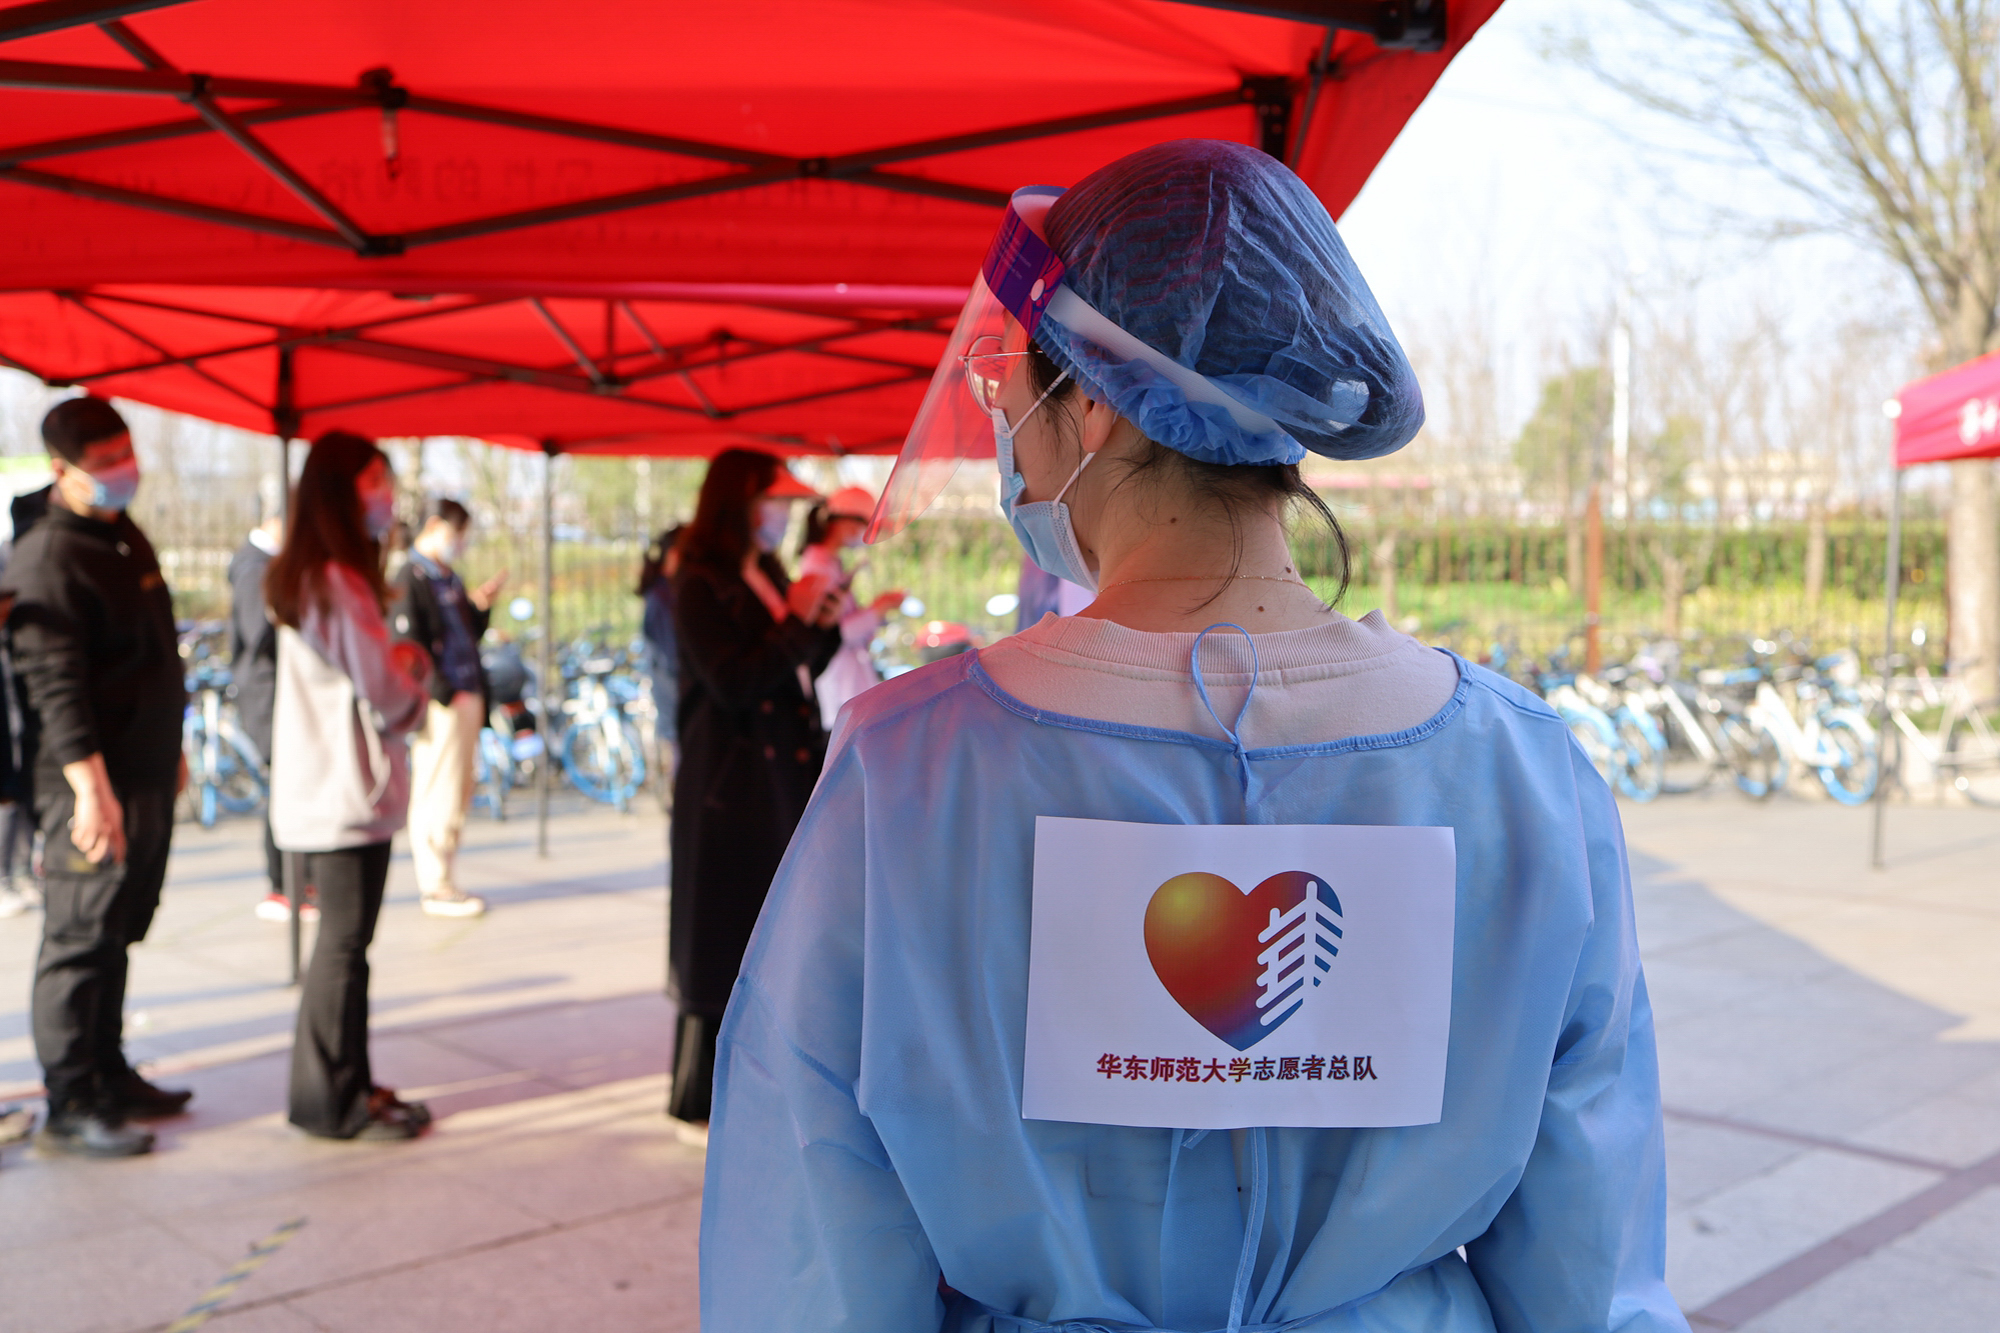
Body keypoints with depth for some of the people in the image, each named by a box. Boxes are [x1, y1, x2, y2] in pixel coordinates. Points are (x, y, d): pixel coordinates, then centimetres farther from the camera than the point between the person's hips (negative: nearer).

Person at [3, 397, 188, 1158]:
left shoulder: (128, 539, 16)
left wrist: (170, 751, 26)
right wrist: (89, 783, -28)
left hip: (147, 777, 9)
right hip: (94, 786, -9)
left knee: (117, 935, 15)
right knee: (80, 939, -3)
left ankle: (109, 1077, 25)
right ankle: (71, 1107, 4)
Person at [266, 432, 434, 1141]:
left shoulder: (306, 578, 16)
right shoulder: (337, 583, -16)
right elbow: (387, 692, -17)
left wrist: (402, 660, 6)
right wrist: (416, 666, 2)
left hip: (331, 789, 10)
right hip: (350, 791, -10)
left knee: (344, 938, 14)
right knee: (344, 941, -2)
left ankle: (344, 1085, 21)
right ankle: (332, 1100, 6)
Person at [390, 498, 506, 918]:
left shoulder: (448, 578, 19)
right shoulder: (411, 578, -9)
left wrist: (481, 605, 9)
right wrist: (442, 693, -19)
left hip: (466, 699, 9)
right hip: (440, 705, -9)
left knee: (458, 796, 13)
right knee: (437, 796, -4)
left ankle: (445, 882, 20)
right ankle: (434, 887, 3)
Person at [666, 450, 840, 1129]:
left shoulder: (769, 576, 15)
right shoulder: (701, 586, -11)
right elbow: (734, 683, -21)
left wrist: (825, 625, 3)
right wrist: (796, 621, -16)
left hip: (786, 775, 8)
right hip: (732, 786, -8)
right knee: (724, 944, -2)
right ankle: (701, 1104, 9)